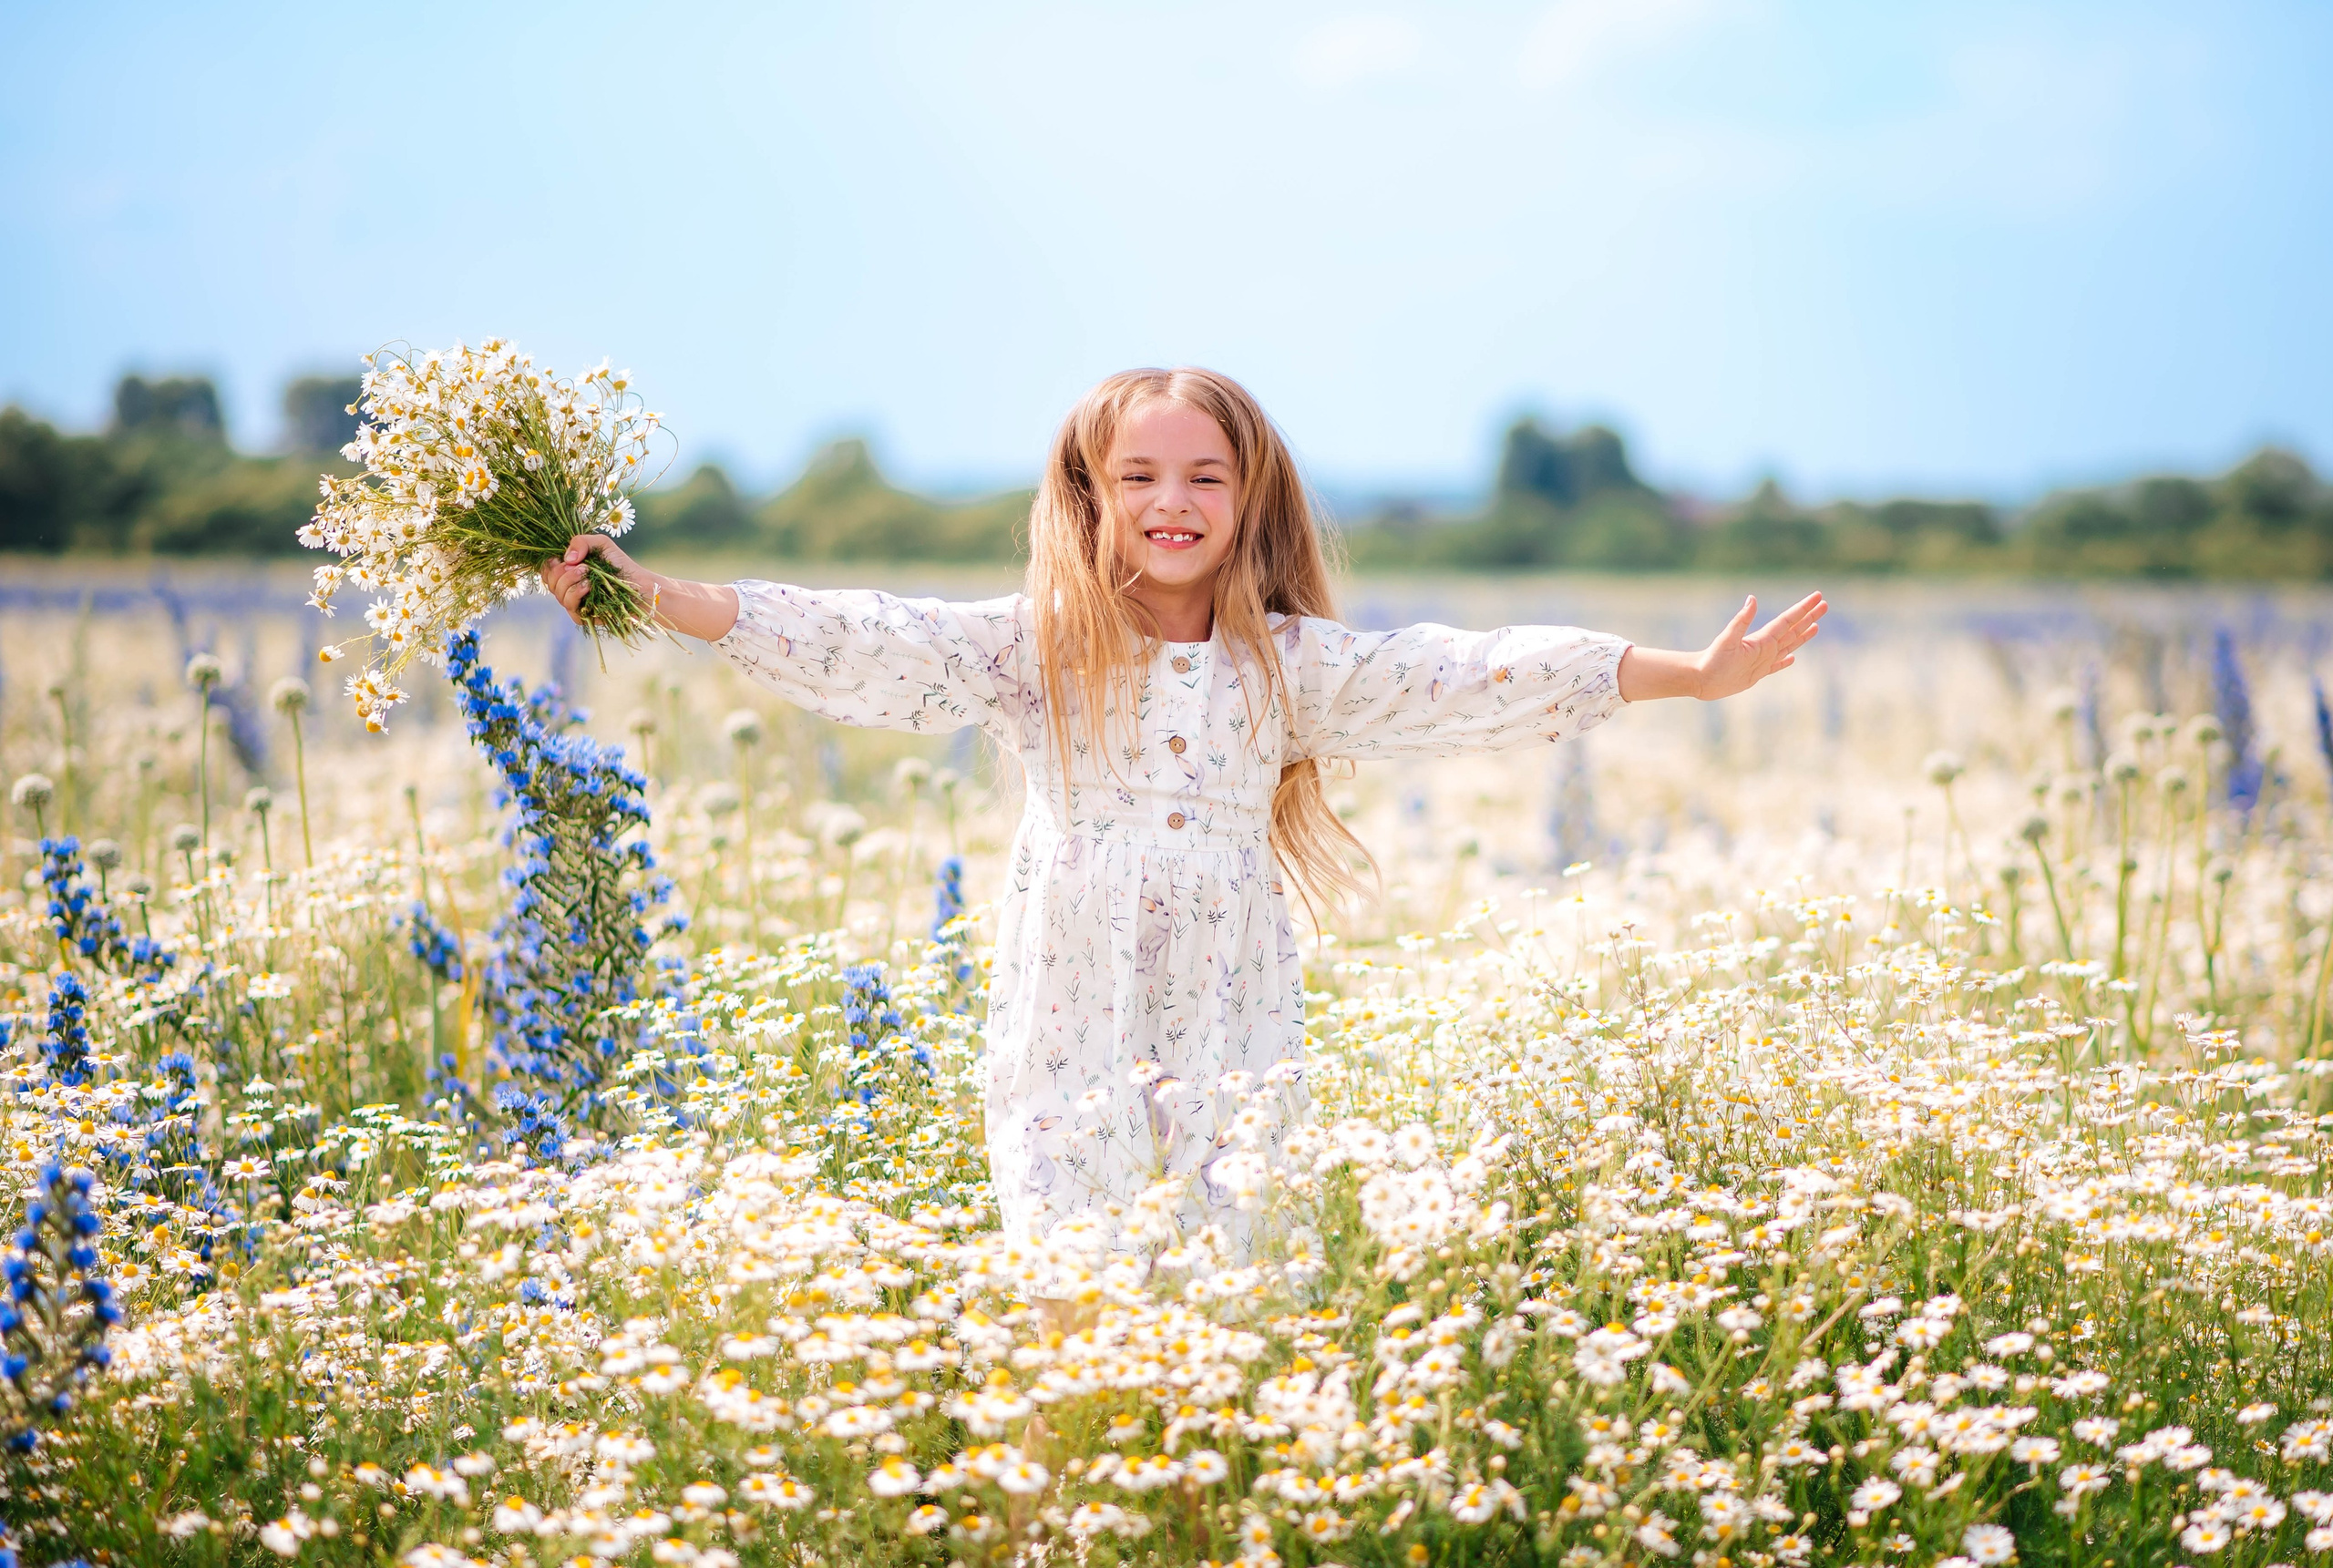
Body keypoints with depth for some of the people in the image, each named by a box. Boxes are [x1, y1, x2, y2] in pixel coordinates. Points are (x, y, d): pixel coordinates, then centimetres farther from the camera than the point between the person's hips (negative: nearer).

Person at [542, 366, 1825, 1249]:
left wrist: (1693, 675, 2)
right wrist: (656, 597, -13)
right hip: (1069, 1033, -1)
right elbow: (861, 646, -4)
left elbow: (1469, 679, 4)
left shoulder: (1289, 663, 5)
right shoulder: (1033, 650, 2)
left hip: (1233, 1036, 1)